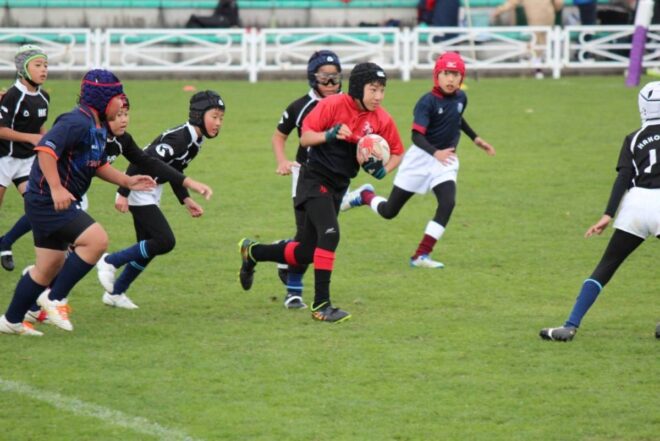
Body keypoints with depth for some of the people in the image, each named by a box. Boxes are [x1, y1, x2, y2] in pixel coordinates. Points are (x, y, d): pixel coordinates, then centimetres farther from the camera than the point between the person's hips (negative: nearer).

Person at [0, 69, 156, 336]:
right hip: (47, 201, -11)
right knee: (97, 240, -21)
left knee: (49, 267, 16)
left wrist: (127, 181, 15)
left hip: (58, 203, 11)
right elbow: (46, 149, -30)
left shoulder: (99, 128, 13)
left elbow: (98, 165, 26)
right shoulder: (77, 122, -19)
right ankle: (54, 298, -12)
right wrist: (56, 187, -36)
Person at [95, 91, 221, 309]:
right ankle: (110, 262, -4)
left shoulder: (195, 141, 6)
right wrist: (123, 193, -28)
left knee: (148, 248, 13)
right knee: (165, 241, -15)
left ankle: (115, 293, 24)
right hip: (140, 191, -10)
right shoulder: (179, 139, -25)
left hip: (150, 195, 10)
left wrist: (186, 200, 8)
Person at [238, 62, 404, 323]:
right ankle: (321, 305, -21)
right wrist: (329, 135, -32)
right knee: (329, 234, -27)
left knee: (305, 253, 10)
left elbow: (397, 152, 9)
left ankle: (252, 253, 37)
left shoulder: (381, 119, -3)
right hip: (315, 180, -6)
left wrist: (383, 169, -11)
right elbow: (305, 137, -13)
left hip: (339, 186, 6)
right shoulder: (334, 105, -15)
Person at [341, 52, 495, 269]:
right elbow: (417, 135, -29)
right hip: (421, 159, -4)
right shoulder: (428, 102, -20)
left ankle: (421, 256, -13)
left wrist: (475, 139, 24)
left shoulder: (461, 98, 0)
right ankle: (365, 196, 39)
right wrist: (435, 153, -45)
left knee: (447, 203, -21)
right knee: (389, 211, 4)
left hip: (446, 161, 5)